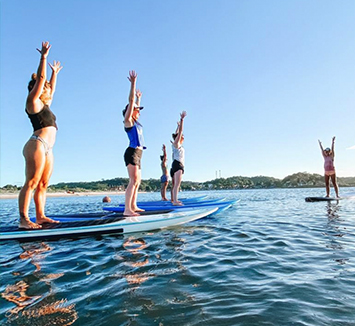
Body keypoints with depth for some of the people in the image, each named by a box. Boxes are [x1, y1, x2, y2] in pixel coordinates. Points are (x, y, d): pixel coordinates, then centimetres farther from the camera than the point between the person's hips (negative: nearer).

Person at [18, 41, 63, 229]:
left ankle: (40, 216, 5)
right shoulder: (33, 102, 4)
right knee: (31, 183, -13)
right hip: (37, 144, -9)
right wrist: (44, 57, 4)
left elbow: (51, 89, 40)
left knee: (43, 184, 4)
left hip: (47, 148, 9)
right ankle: (24, 219, -13)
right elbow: (41, 78, -1)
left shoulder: (44, 105, 25)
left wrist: (55, 73, 48)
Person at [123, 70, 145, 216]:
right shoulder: (128, 121, -1)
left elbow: (136, 106, 39)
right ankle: (127, 209, -19)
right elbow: (130, 102, -6)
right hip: (132, 152, -10)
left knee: (137, 181, 10)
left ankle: (133, 206, 15)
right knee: (133, 181, -17)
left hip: (136, 154, 10)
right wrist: (133, 83, -7)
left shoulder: (135, 123, 20)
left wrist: (139, 98, 48)